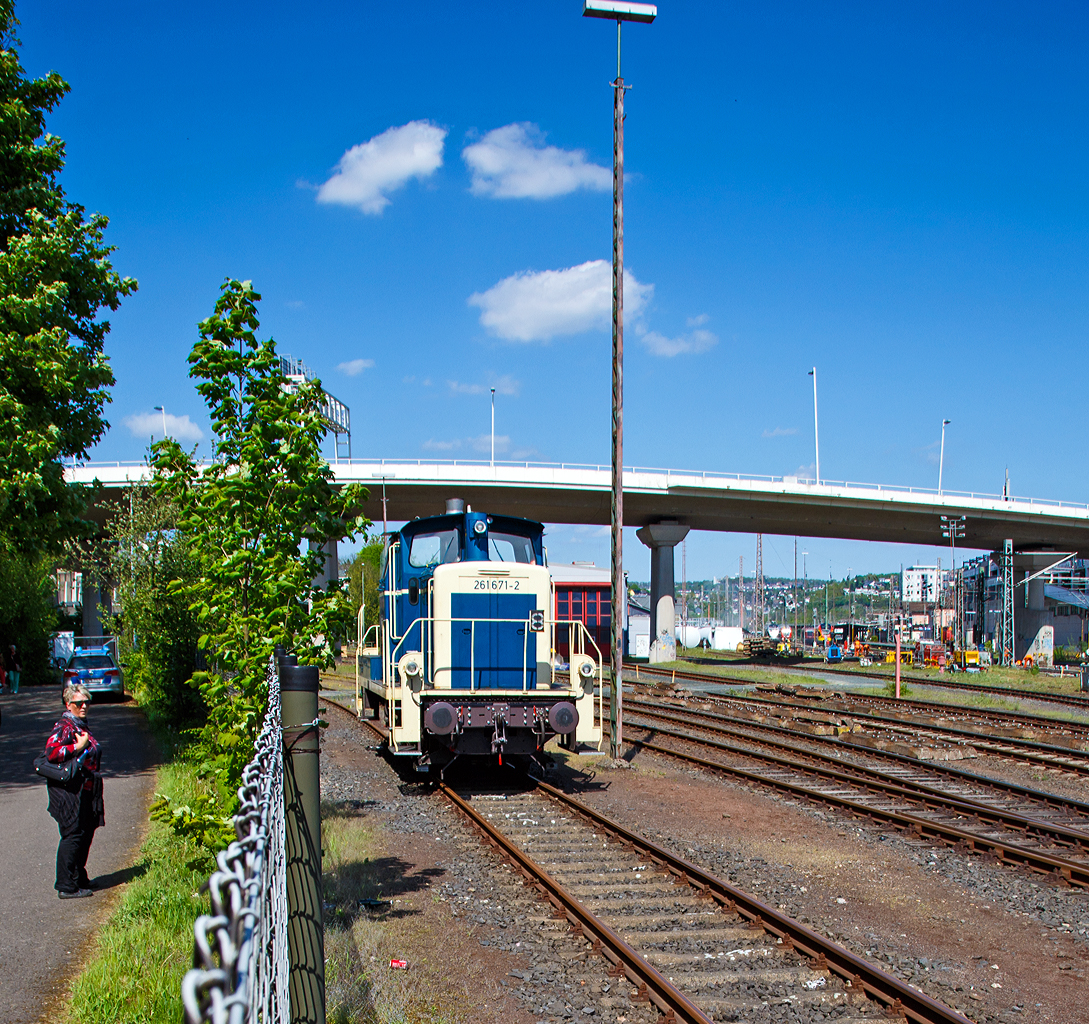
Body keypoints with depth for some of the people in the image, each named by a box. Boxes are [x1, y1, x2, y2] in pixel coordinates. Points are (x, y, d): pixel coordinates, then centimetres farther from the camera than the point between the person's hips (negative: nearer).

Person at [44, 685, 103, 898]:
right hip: (69, 791, -10)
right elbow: (51, 752, -26)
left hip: (85, 790, 10)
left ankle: (79, 878, 28)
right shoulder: (64, 727, -13)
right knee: (73, 836, -7)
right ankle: (67, 887, -3)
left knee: (86, 834, 16)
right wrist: (79, 747, -22)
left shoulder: (81, 726, 16)